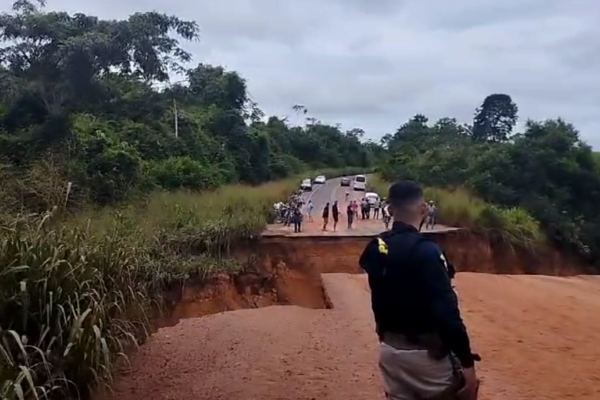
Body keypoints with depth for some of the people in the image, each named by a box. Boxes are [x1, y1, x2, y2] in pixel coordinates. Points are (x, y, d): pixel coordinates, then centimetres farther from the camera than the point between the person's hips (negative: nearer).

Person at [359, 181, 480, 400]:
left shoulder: (377, 248, 1)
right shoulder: (425, 250, -20)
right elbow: (446, 311, -23)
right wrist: (467, 361, -18)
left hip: (390, 348, 7)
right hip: (426, 352, -7)